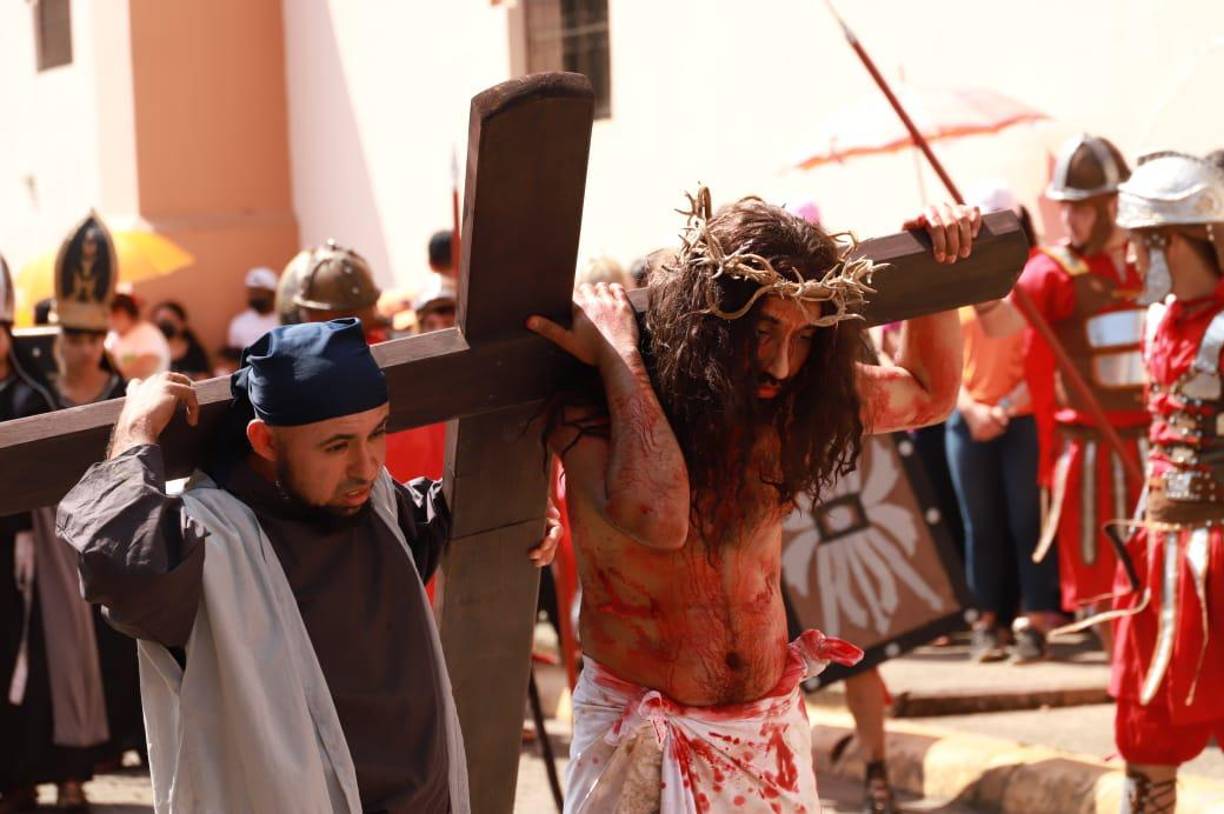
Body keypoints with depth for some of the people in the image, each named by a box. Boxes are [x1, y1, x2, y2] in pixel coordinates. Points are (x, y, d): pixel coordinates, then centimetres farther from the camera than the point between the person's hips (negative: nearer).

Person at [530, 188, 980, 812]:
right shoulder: (598, 403, -18)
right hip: (642, 738, -5)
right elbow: (656, 515, -38)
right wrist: (618, 356, -31)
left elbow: (930, 395, 16)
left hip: (774, 726, 5)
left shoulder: (794, 402, -3)